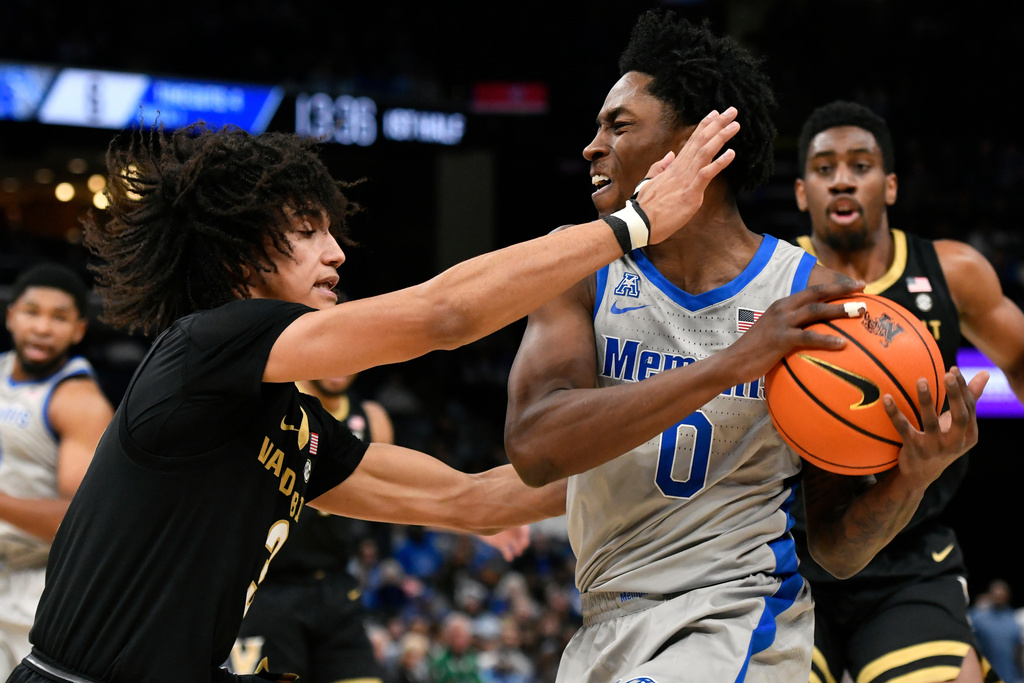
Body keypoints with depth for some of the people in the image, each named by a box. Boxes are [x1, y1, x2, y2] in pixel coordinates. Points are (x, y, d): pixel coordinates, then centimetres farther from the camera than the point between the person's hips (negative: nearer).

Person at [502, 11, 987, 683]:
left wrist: (913, 477, -22)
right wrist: (732, 363, -28)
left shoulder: (814, 293, -6)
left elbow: (837, 548, -1)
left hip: (738, 623, -3)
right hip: (608, 626, 4)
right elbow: (534, 447, -21)